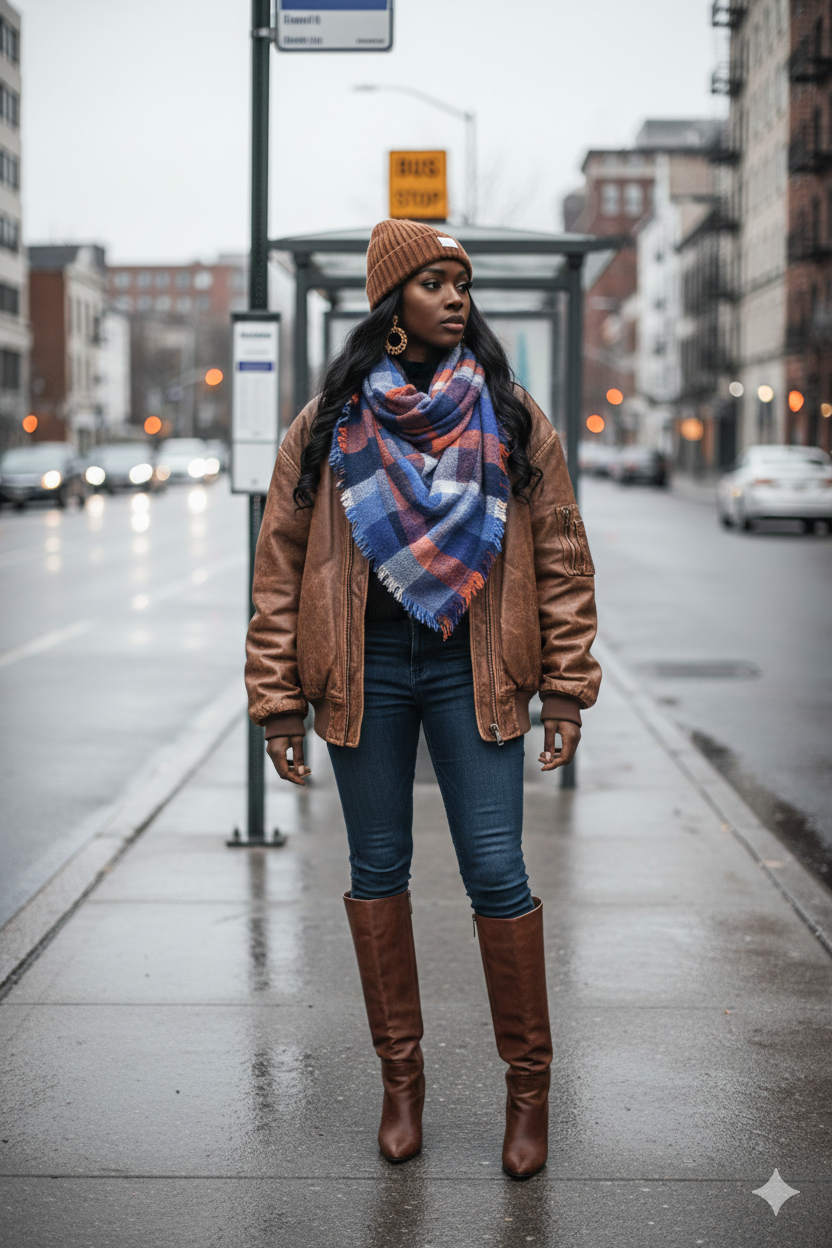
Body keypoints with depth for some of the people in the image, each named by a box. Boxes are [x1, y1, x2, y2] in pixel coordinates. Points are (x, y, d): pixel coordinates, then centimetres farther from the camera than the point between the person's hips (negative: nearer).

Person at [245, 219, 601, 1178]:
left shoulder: (511, 420, 3)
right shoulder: (326, 426, 2)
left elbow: (562, 558, 5)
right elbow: (280, 568, 5)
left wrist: (566, 691, 1)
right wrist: (278, 703, 1)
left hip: (472, 669, -1)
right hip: (364, 671, 1)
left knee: (496, 874, -2)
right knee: (378, 869, 8)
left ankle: (528, 1085, 13)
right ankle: (400, 1078, 23)